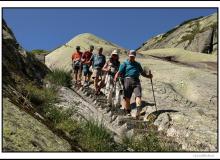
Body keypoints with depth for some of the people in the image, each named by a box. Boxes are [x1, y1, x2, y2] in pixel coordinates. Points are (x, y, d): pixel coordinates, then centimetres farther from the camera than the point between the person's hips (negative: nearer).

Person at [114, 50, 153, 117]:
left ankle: (139, 109, -27)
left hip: (136, 81, 2)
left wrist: (148, 76, 8)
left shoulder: (137, 64, 26)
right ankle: (128, 111, 8)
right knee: (127, 97, -2)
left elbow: (142, 72, 26)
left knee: (138, 95, -17)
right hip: (128, 80, -2)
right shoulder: (125, 63, 13)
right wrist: (116, 76, -19)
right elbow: (120, 71, 1)